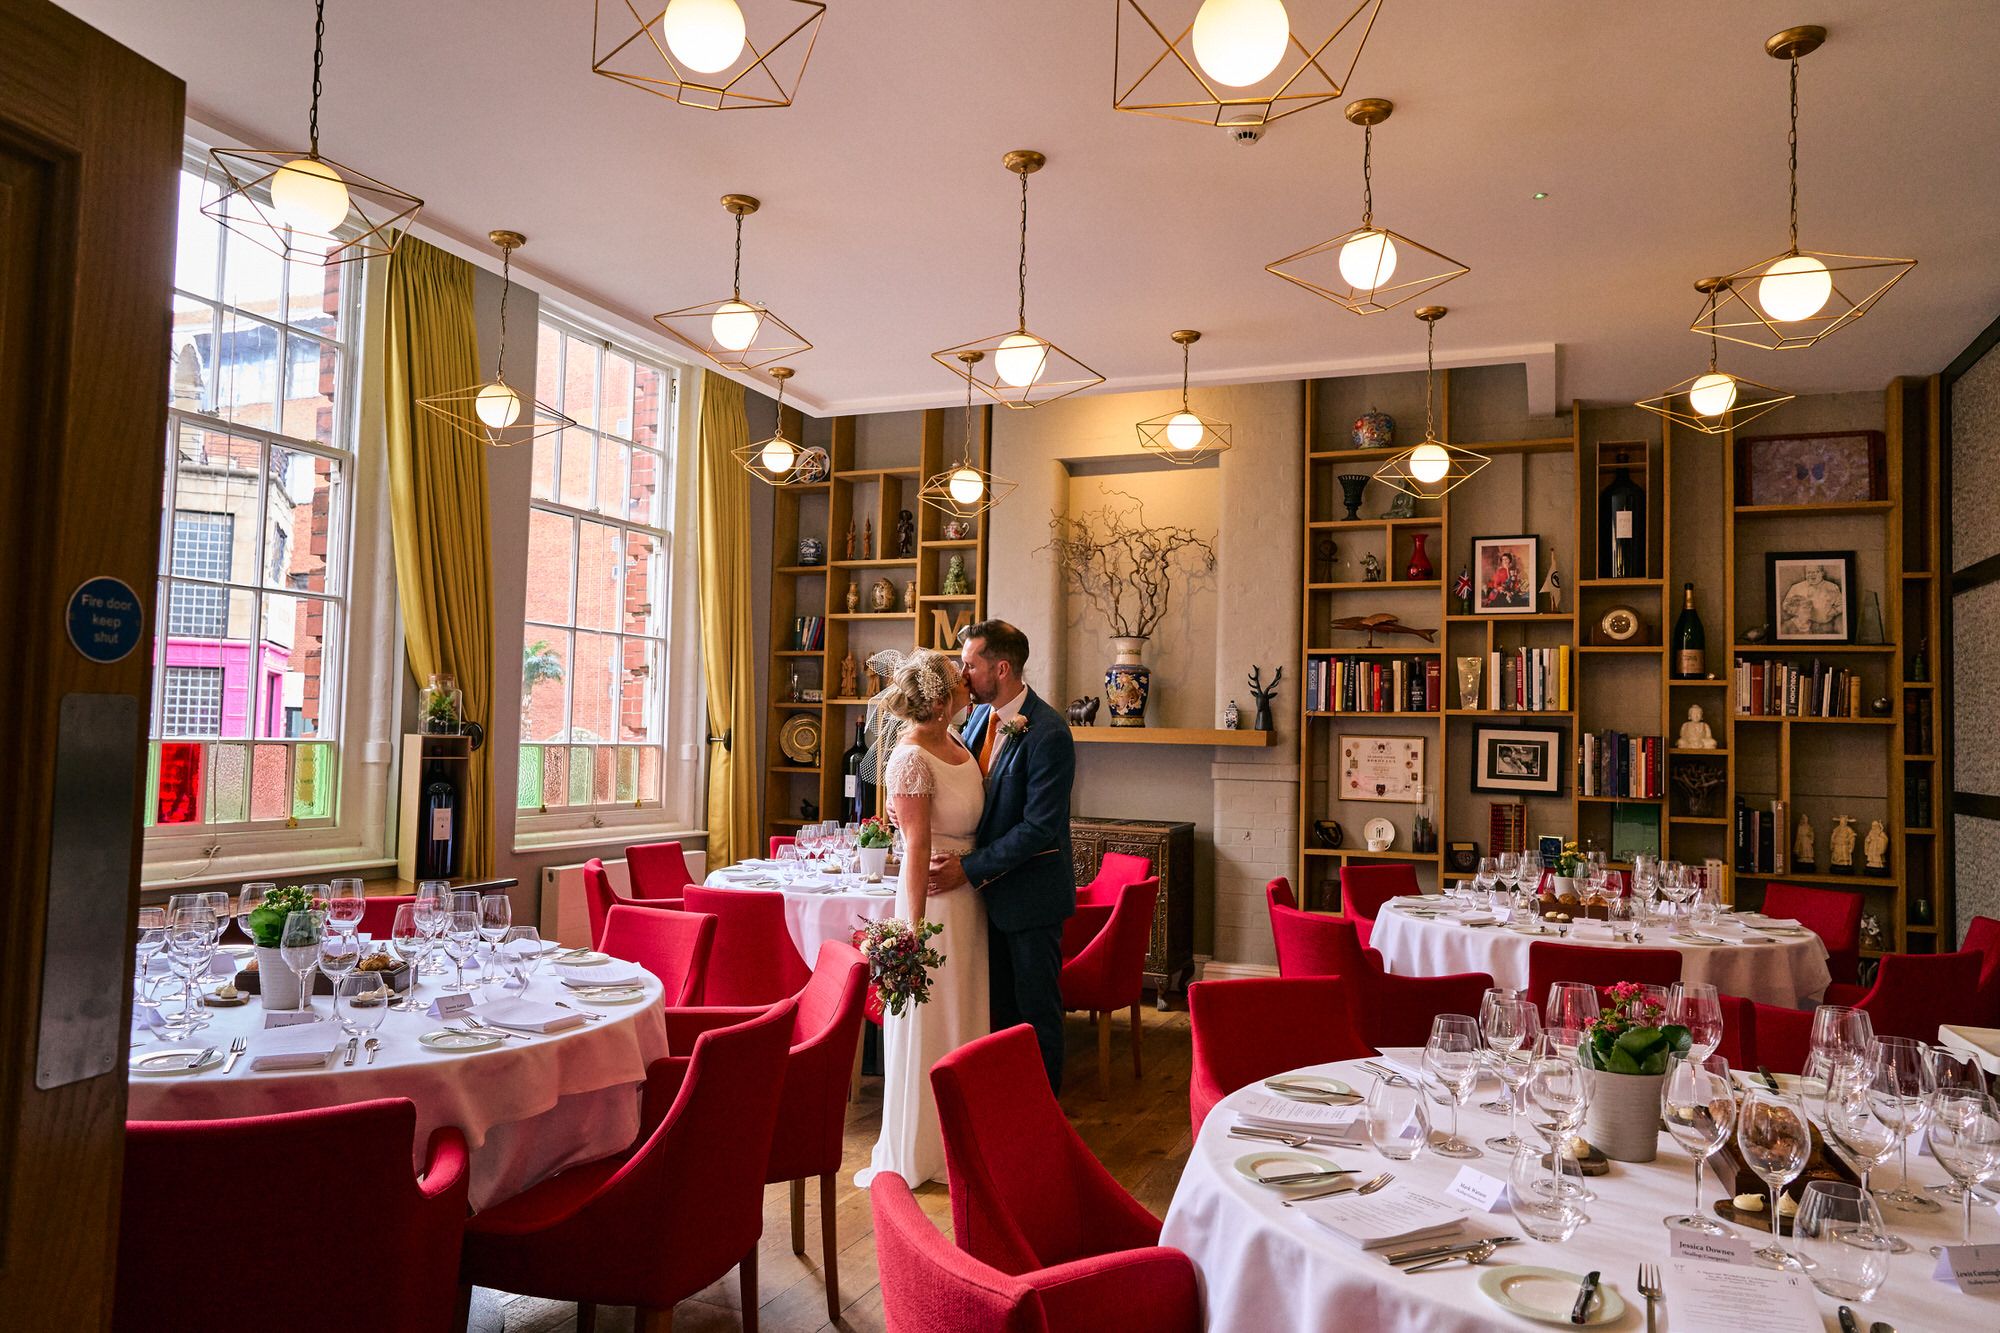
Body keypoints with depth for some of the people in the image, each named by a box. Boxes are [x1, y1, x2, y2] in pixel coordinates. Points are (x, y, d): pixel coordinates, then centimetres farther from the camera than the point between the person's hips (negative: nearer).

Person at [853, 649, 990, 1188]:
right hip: (935, 900, -9)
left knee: (960, 1018, 18)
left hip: (967, 897, 9)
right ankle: (915, 1156, 21)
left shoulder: (953, 742, 5)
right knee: (926, 1026, 4)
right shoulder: (910, 760, -21)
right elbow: (917, 849, -22)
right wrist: (917, 928, -20)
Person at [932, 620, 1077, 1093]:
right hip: (990, 885, 7)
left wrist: (970, 868, -22)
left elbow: (1039, 827, -24)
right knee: (1001, 1004, 17)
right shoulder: (980, 717, 5)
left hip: (1031, 891, -7)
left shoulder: (1047, 734, -21)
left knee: (1036, 1006, 6)